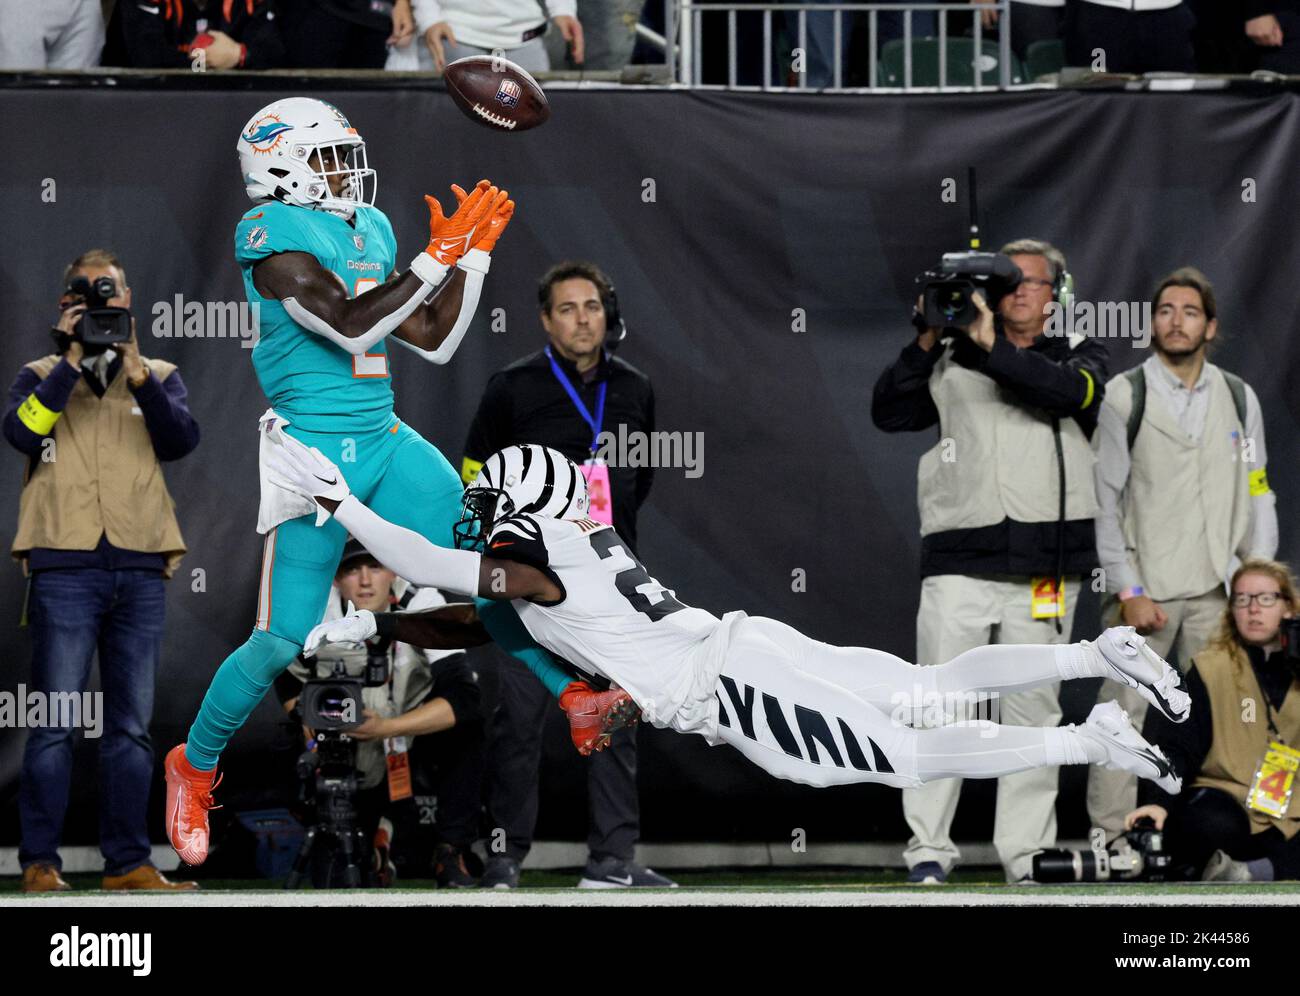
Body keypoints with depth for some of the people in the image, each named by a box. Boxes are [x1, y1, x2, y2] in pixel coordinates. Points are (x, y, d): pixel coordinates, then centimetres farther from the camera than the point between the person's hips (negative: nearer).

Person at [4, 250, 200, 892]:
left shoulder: (158, 376, 17)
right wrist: (72, 361, -8)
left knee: (131, 725, 4)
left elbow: (181, 441, -2)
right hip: (64, 566, -2)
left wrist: (134, 370, -9)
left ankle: (128, 862, 7)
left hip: (139, 570, 2)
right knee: (56, 721, -6)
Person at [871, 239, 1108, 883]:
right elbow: (888, 412, 7)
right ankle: (928, 849, -3)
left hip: (1043, 567, 0)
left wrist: (992, 347, -18)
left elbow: (1073, 391, -11)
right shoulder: (953, 360, 13)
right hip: (960, 561, 0)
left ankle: (1028, 853, 6)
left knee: (1032, 709, 2)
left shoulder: (1077, 356, 12)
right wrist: (927, 343, -5)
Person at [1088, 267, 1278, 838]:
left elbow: (1258, 496, 13)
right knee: (1123, 714, -7)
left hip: (1215, 591, 3)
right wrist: (1128, 590, -8)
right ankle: (1110, 843, -3)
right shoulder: (1125, 396, 1)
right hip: (1143, 587, -3)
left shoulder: (1238, 398, 11)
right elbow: (1105, 501, -1)